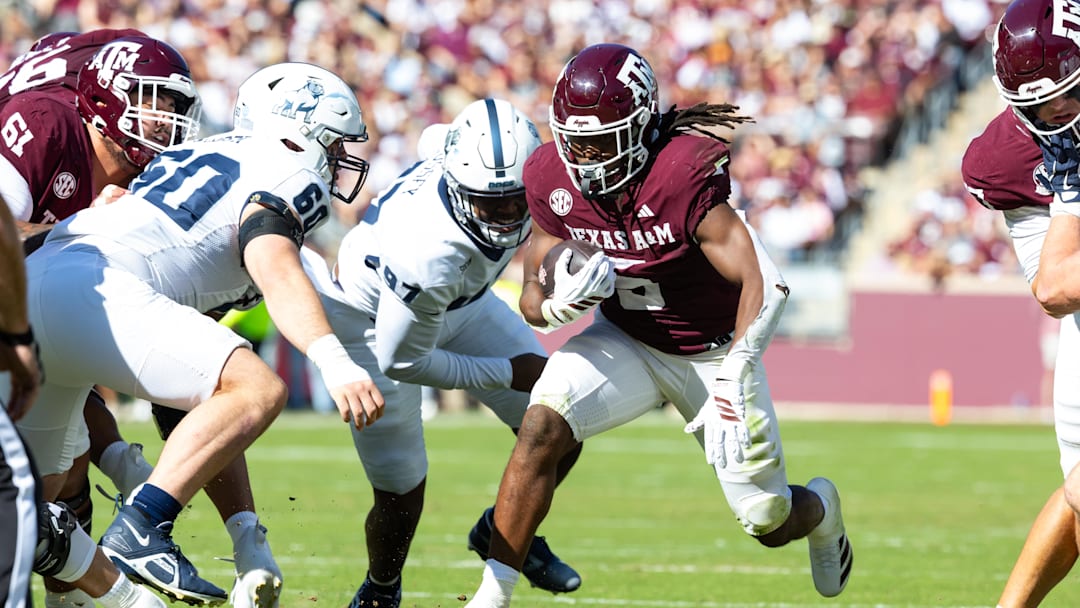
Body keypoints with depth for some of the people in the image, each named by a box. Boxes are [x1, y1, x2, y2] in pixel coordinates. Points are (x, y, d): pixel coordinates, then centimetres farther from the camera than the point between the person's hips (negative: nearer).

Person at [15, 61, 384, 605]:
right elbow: (277, 273, -15)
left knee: (38, 489, 22)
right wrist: (335, 363, -28)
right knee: (257, 390, -14)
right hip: (86, 290, -9)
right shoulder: (288, 173, 4)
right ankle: (140, 528, -23)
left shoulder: (196, 157, 31)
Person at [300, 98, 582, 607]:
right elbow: (402, 362, -27)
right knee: (401, 493, -3)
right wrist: (508, 373, -19)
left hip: (461, 299, 7)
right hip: (377, 322, -7)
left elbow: (434, 137, -3)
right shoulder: (426, 255, -45)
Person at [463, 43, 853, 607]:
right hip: (625, 341, 3)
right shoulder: (551, 176, -16)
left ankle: (820, 508, 45)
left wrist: (734, 381, -44)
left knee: (768, 524, 5)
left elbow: (762, 283, -35)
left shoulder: (684, 174, -33)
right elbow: (533, 301, -7)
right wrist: (560, 302, -31)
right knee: (540, 430, -26)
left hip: (713, 352, -3)